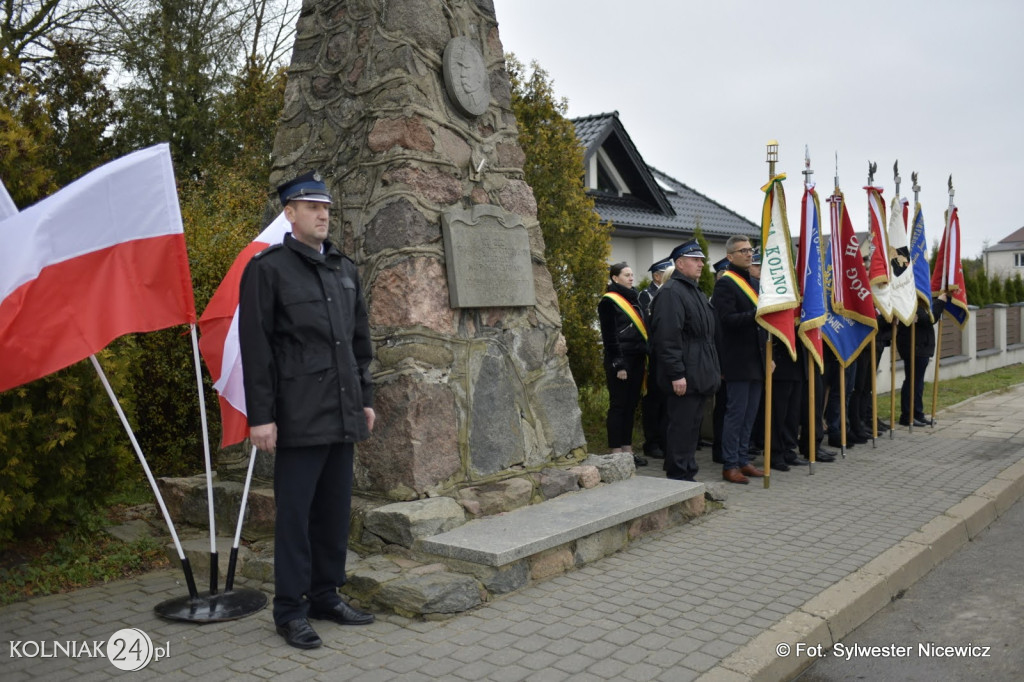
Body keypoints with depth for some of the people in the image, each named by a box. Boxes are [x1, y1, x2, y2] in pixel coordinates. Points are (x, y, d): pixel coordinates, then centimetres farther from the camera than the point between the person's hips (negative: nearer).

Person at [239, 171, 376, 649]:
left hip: (343, 415, 6)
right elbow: (255, 348, -8)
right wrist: (261, 416, -12)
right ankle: (290, 610, 12)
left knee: (336, 510, 12)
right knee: (295, 512, 1)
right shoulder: (267, 268, -3)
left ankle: (326, 596, 25)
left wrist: (365, 398, 15)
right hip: (300, 416, -6)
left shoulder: (345, 269, 16)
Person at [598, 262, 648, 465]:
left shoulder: (633, 299, 17)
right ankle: (617, 453, 3)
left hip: (636, 360, 8)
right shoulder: (609, 301, -8)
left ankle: (628, 450, 17)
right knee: (618, 406, -3)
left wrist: (644, 359, 14)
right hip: (621, 360, -8)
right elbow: (609, 336, -13)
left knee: (631, 405, 10)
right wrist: (618, 365, -19)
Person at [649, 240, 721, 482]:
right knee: (681, 425, -5)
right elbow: (668, 338, -21)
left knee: (692, 426, 14)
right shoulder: (671, 292, -13)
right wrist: (676, 374, -24)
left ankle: (688, 475, 22)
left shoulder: (696, 292, 20)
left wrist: (714, 369, 22)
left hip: (699, 376, 10)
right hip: (684, 377, -10)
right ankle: (679, 477, 2)